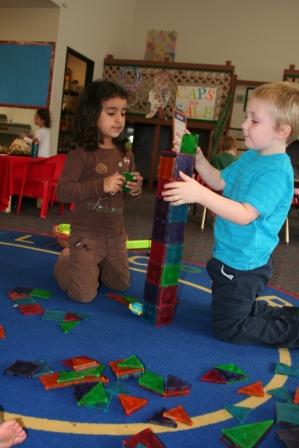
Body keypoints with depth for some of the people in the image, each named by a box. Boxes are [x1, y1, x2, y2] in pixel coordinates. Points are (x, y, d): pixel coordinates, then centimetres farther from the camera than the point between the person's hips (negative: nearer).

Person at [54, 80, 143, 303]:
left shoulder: (126, 153, 2)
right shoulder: (81, 154, -17)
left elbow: (133, 188, 15)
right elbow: (63, 191, -23)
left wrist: (136, 187, -10)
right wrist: (102, 185, -32)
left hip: (116, 234, 6)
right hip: (87, 234, -6)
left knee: (121, 284, 21)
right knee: (84, 294, 0)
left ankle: (83, 263, 42)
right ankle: (65, 259, 29)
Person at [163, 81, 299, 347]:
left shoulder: (276, 171, -25)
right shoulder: (251, 156, 3)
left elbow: (245, 215, -32)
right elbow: (220, 182, 14)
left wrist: (200, 194, -39)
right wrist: (199, 160, -1)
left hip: (243, 264, -9)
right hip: (231, 256, 9)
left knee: (228, 328, 5)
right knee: (243, 308, 27)